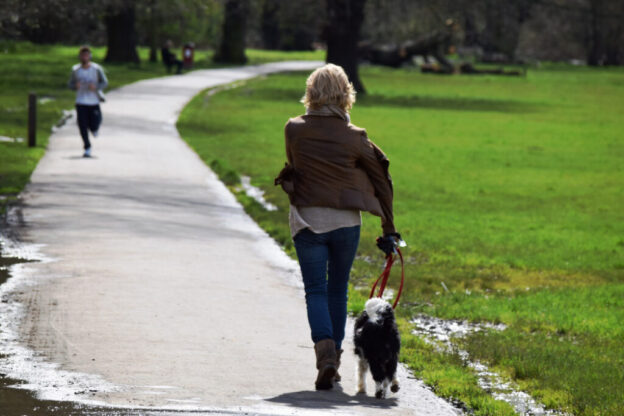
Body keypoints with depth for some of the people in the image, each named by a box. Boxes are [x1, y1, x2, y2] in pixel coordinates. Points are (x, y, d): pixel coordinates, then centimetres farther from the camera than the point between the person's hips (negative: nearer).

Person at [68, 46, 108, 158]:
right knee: (83, 126, -6)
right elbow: (71, 84, 10)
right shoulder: (75, 70, 2)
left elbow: (105, 82, 1)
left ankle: (94, 128, 35)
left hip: (94, 101, -1)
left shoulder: (97, 69, -4)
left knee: (93, 126, -4)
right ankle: (87, 149, 5)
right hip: (81, 102, 1)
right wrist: (75, 86, -15)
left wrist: (96, 87, -20)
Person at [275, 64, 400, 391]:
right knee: (338, 290, 15)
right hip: (346, 221, 1)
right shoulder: (354, 137, -4)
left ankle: (325, 353, -19)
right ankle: (333, 362, 20)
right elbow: (381, 182, 1)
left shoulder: (294, 130, -5)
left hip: (307, 221, -1)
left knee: (315, 291, 3)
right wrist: (389, 230, 9)